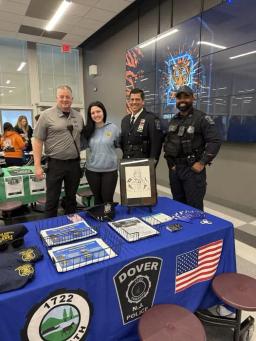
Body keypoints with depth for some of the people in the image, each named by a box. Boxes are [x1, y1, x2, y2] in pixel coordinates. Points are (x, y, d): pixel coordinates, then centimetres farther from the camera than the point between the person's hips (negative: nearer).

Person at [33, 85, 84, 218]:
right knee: (52, 200, 5)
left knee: (71, 198, 16)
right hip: (55, 164, -4)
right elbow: (37, 141, -6)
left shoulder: (78, 116, 8)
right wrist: (37, 166, -10)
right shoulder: (46, 115, -5)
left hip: (74, 163, 4)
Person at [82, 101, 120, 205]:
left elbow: (119, 144, 7)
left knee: (108, 199, 6)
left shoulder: (113, 128, -5)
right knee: (97, 199, 18)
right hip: (92, 170, 3)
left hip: (110, 170, -2)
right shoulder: (87, 130, 1)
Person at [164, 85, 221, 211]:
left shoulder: (202, 118, -7)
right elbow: (167, 141, 19)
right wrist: (169, 161, 9)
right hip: (174, 168, 6)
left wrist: (202, 163, -16)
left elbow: (215, 141, -12)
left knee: (195, 207, 0)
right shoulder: (173, 120, 12)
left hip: (193, 169, -6)